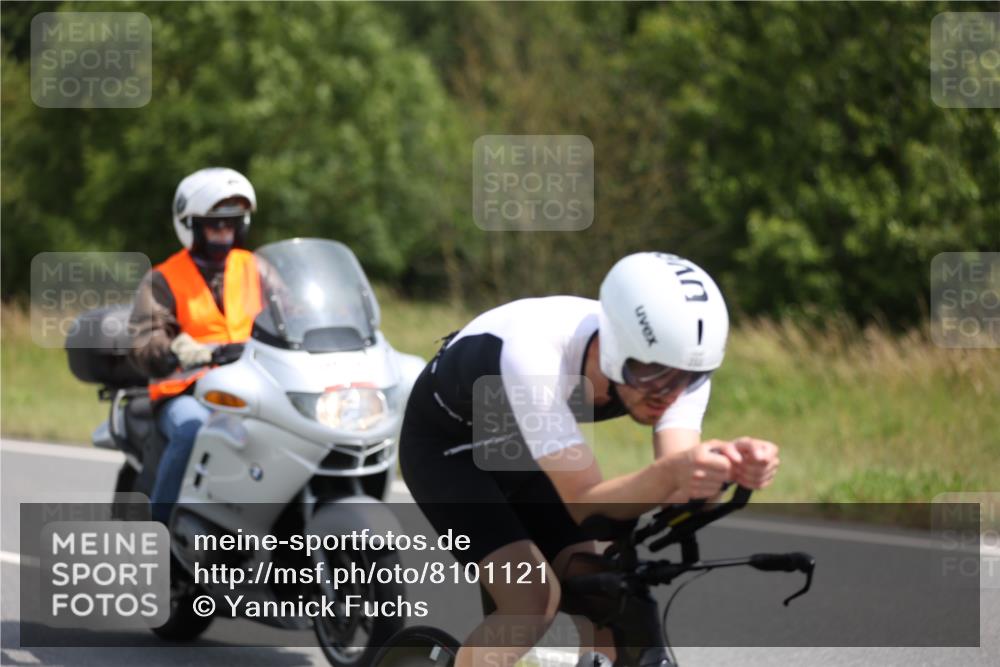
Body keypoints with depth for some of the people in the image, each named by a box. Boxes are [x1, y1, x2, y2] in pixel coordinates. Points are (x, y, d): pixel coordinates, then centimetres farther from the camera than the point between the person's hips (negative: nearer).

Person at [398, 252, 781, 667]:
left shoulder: (680, 361, -25)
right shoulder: (534, 354, -42)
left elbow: (673, 494, -32)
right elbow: (584, 504, -43)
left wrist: (724, 468, -55)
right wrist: (671, 474, -62)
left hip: (518, 451, 6)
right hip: (447, 448, -6)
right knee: (534, 600, -24)